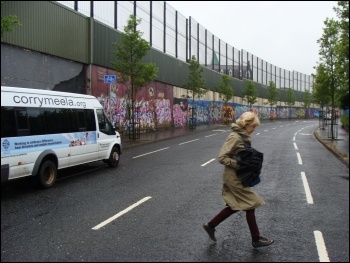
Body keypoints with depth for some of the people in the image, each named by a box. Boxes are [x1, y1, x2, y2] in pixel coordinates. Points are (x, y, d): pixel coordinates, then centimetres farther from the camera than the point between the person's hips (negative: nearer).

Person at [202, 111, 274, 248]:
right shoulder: (235, 137, -21)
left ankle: (210, 225, 27)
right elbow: (221, 158, -24)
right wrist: (239, 164, -25)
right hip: (234, 178, -9)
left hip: (237, 176, 9)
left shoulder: (243, 136, 7)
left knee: (235, 206, 17)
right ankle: (256, 239, 16)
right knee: (250, 204, 1)